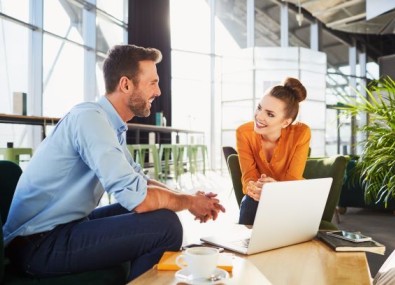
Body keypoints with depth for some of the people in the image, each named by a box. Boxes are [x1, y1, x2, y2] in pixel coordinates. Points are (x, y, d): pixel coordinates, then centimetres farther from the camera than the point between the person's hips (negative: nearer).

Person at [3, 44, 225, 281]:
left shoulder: (113, 125, 7)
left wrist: (189, 199, 0)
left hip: (66, 225, 9)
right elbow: (137, 197, -28)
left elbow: (141, 180, 14)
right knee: (166, 225, -20)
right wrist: (189, 201, -10)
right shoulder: (91, 117, -21)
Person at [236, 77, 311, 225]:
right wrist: (255, 188, -46)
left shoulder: (301, 133, -23)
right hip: (259, 198, 1)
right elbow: (249, 176, -21)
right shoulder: (244, 132, -19)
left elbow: (293, 180, -24)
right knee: (250, 202, -31)